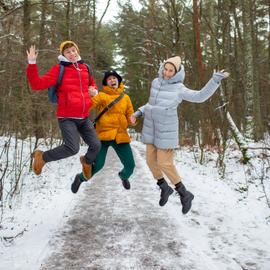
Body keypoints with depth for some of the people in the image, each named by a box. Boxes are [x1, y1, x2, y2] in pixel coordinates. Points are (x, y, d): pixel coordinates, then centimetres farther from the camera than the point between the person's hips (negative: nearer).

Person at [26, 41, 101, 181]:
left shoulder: (85, 68, 11)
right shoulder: (59, 69, -4)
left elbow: (92, 84, 30)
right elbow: (38, 84, -11)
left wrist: (93, 90, 7)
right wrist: (32, 64, -21)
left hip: (84, 117, 5)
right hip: (67, 118, -5)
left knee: (96, 145, 1)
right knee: (73, 148, -19)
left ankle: (87, 161, 37)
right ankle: (42, 157, 7)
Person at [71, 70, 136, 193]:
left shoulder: (126, 97, 14)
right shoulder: (102, 95, 3)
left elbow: (130, 115, 15)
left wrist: (132, 120, -8)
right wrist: (90, 95, -29)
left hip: (120, 135, 3)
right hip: (104, 134, -3)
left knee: (130, 165, 0)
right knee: (97, 164, -10)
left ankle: (124, 176, 38)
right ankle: (81, 178, 22)